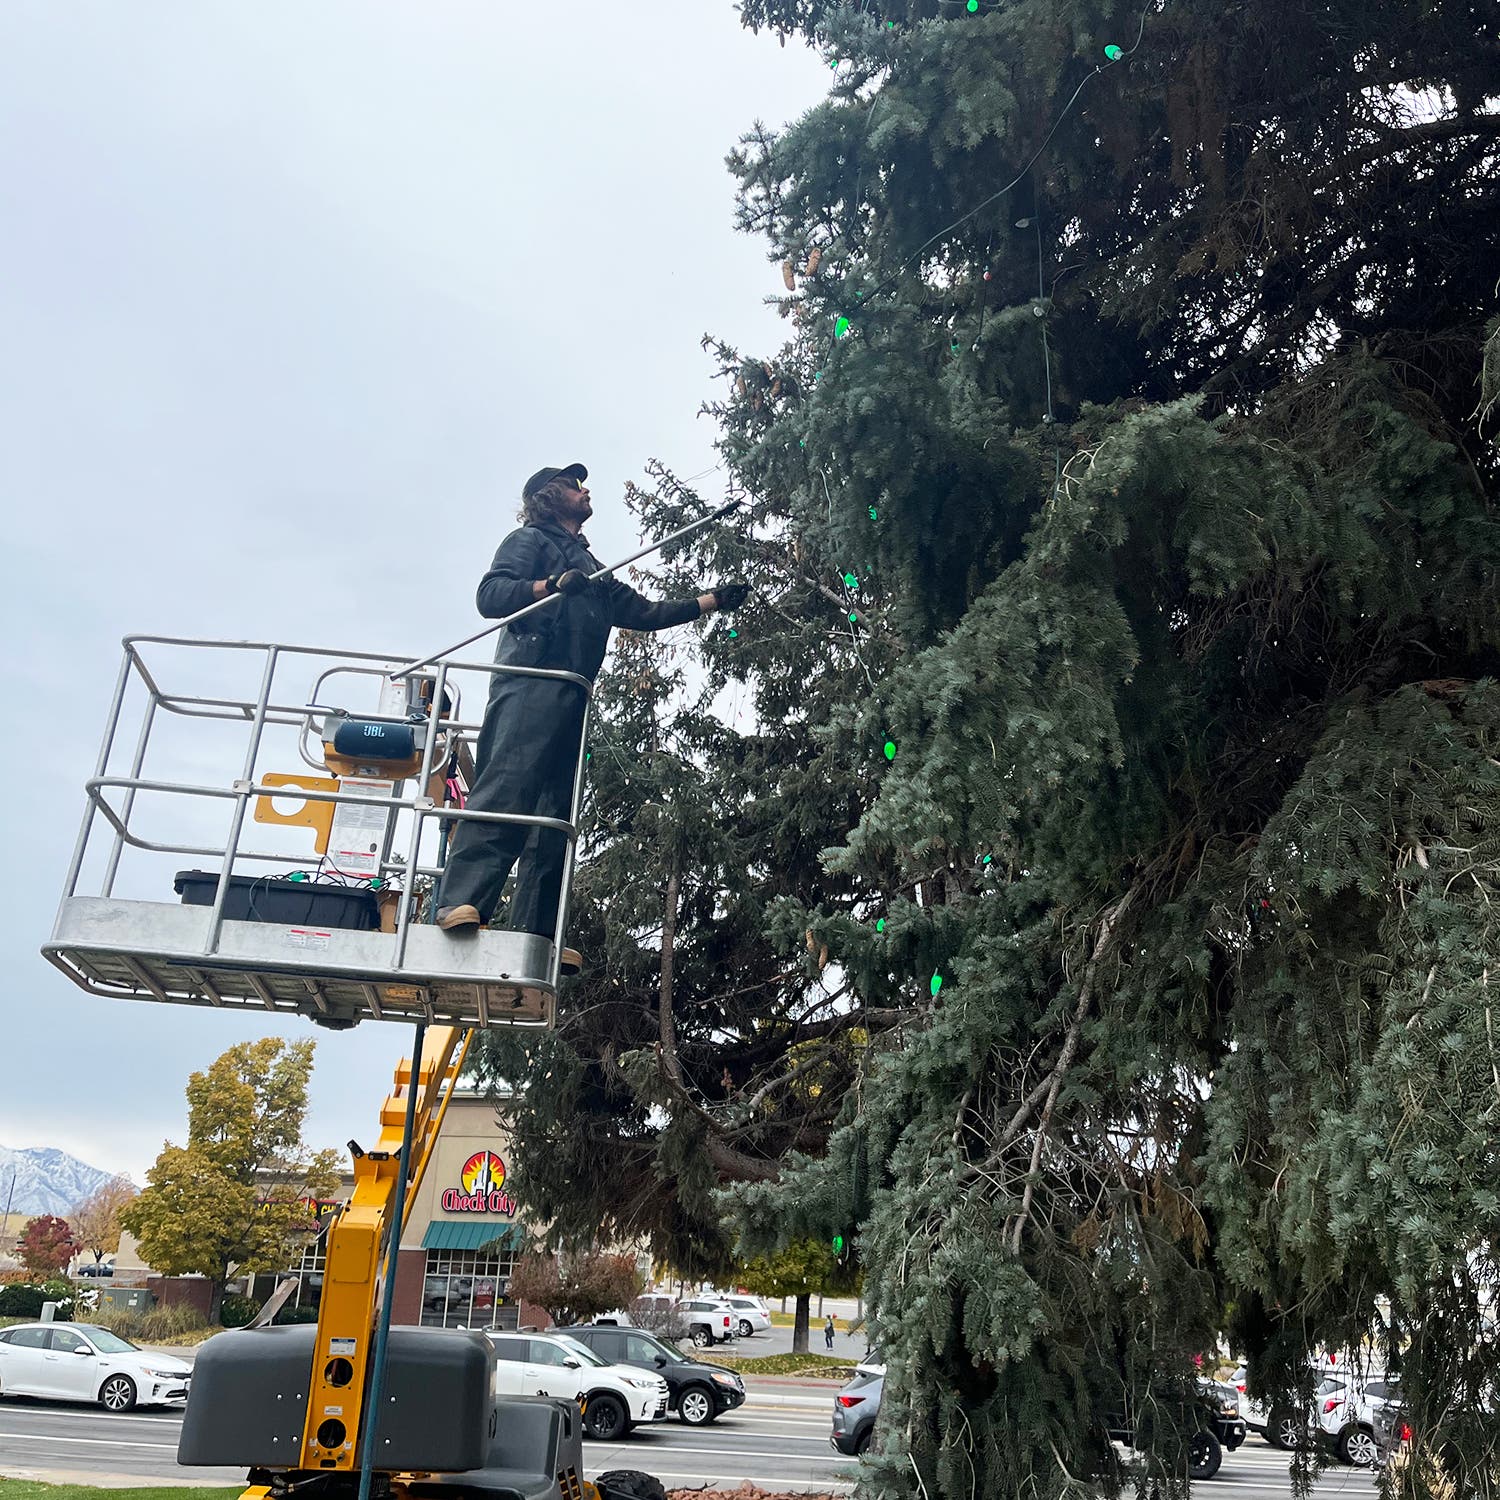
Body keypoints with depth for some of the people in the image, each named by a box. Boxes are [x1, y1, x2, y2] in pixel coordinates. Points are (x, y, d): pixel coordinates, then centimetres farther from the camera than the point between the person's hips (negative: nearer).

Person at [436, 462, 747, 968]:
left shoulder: (590, 569, 36)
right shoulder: (529, 539, 15)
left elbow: (642, 612, 33)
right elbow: (490, 595, -1)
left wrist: (713, 600, 31)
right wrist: (554, 584, -16)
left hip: (571, 694, 8)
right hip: (530, 680, -7)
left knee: (555, 810, -3)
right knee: (507, 785, -24)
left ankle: (533, 932, -9)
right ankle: (461, 903, -33)